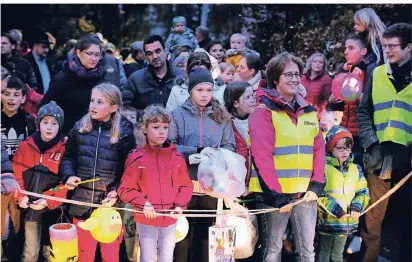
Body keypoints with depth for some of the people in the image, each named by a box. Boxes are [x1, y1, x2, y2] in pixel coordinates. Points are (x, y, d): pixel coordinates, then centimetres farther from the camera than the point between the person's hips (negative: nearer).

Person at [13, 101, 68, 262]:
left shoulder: (65, 149, -8)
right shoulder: (25, 146, -1)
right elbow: (16, 174, 2)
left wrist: (48, 201, -17)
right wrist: (21, 196, -11)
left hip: (53, 209, -2)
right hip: (30, 208, 2)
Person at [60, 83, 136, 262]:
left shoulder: (124, 132, -6)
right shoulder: (79, 128, 3)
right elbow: (68, 157, 12)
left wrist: (116, 192, -16)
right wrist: (68, 175, -6)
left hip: (111, 203, -3)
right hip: (82, 201, 3)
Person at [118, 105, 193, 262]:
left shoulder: (177, 158, -2)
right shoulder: (136, 158, -11)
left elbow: (186, 185, 6)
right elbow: (125, 190, -8)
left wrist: (180, 205, -9)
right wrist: (143, 204, -20)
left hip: (170, 220, 3)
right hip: (146, 221, -3)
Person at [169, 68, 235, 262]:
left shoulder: (221, 116, 7)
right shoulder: (178, 114, -1)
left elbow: (230, 146, 6)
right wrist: (197, 151, -17)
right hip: (185, 181, -2)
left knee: (209, 227, 13)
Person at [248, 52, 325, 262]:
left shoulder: (309, 112, 12)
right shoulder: (263, 111, -6)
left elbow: (319, 150, 8)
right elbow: (262, 156, -13)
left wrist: (316, 185, -3)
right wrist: (275, 194, -17)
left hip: (306, 193, 5)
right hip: (275, 193, -5)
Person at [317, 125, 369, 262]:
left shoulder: (356, 168, 7)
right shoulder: (323, 167, -12)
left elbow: (363, 191, 10)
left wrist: (357, 206, -8)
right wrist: (333, 208, -21)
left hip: (347, 221, 5)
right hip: (327, 220, -5)